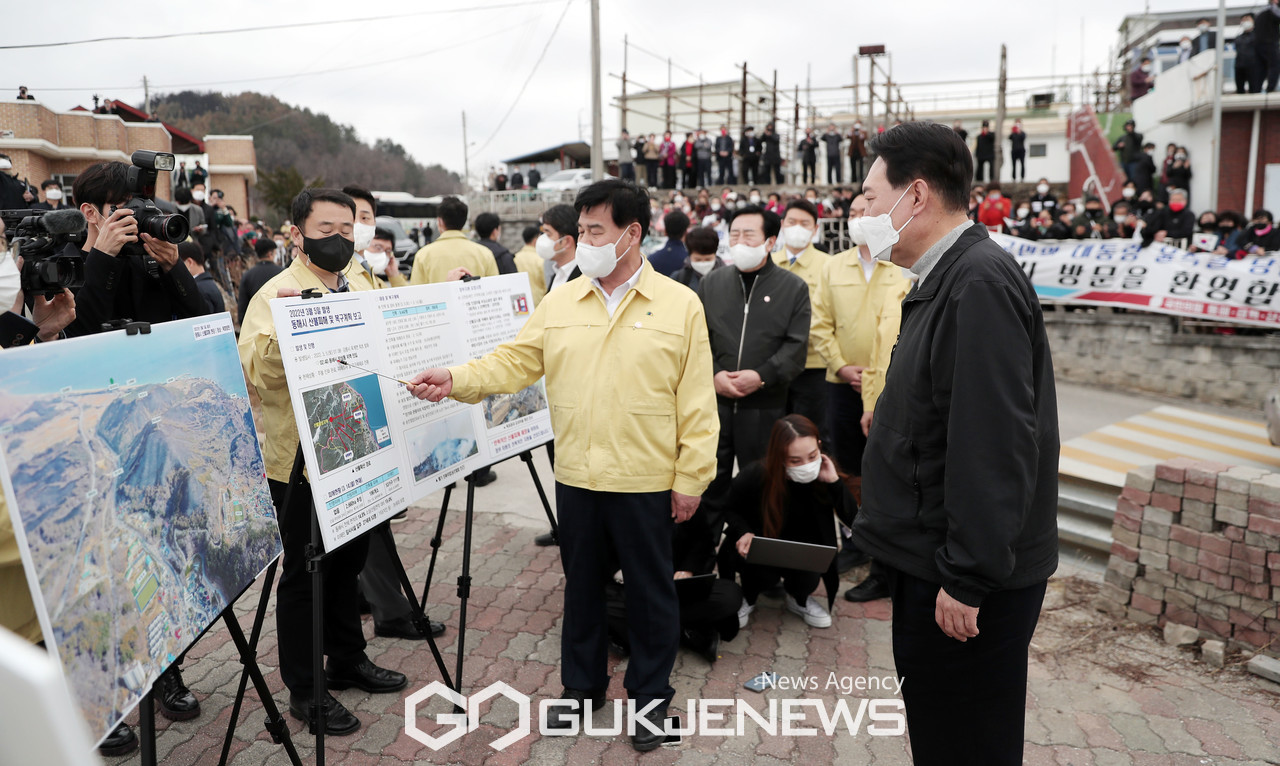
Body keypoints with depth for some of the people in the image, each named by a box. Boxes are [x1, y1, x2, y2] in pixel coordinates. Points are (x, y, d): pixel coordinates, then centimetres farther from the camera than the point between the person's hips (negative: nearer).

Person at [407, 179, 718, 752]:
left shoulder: (680, 305, -5)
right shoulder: (560, 303, 5)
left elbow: (696, 401, -6)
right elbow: (514, 362, 2)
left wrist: (690, 477, -8)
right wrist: (456, 381, -16)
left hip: (645, 480, -3)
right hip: (576, 477, 3)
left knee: (650, 591, 11)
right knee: (581, 586, 17)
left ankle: (651, 694, 31)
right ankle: (581, 686, 37)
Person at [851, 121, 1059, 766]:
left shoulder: (980, 282, -20)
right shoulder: (945, 279, 13)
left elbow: (995, 444, -25)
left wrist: (966, 579, -22)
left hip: (969, 583, -9)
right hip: (931, 562, 10)